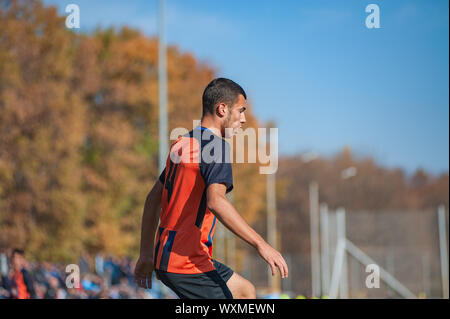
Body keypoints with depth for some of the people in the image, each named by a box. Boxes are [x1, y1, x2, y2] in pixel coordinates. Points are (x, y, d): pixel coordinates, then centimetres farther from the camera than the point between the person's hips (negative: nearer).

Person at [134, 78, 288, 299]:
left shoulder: (181, 144, 14)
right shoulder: (216, 146, -14)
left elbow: (153, 200, 19)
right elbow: (215, 201, -31)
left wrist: (146, 255, 23)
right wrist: (260, 244, -31)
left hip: (165, 256, 10)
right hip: (187, 265, -10)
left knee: (246, 292, 20)